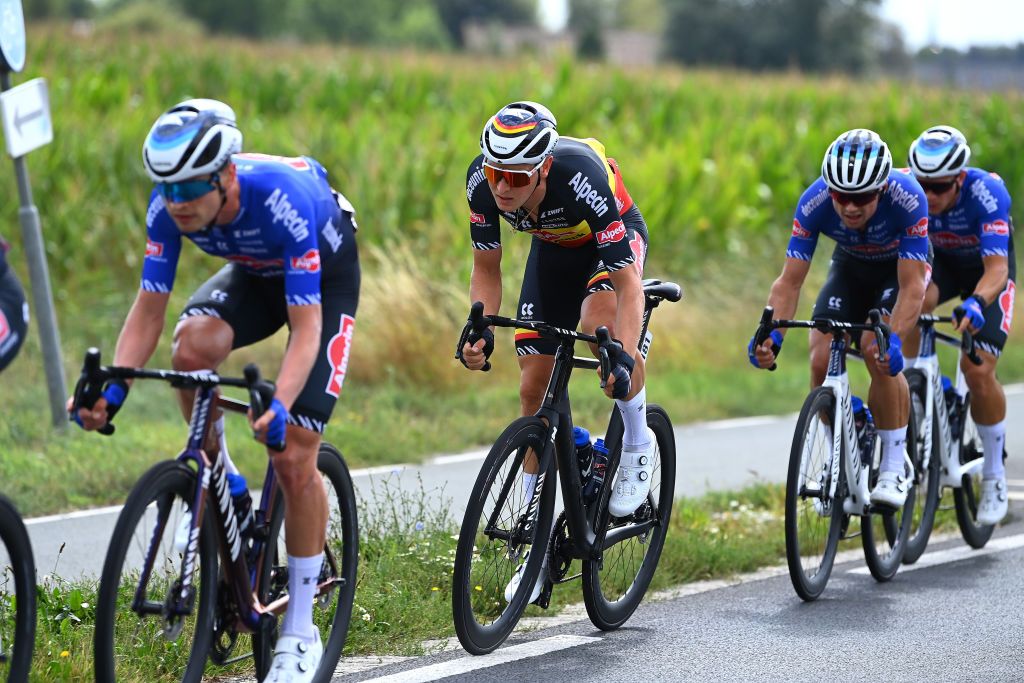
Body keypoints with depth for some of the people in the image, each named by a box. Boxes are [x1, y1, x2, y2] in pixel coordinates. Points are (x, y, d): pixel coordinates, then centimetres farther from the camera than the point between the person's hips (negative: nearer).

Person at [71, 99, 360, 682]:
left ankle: (301, 633, 0)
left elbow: (306, 327, -39)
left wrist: (279, 406, -54)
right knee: (192, 348, -31)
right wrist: (113, 389, -34)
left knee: (294, 458, -13)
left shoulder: (283, 199, -40)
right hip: (254, 274, 5)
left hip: (324, 279, -4)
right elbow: (149, 309, -19)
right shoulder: (169, 207, -26)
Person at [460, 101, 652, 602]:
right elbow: (486, 268, -13)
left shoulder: (581, 178, -42)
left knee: (600, 320, -36)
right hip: (553, 249, 4)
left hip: (616, 240, -4)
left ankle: (638, 444, -9)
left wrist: (624, 358, -51)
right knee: (534, 386, -2)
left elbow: (627, 283, -38)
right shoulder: (482, 182, -29)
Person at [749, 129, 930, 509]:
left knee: (877, 349, -28)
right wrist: (770, 333, -44)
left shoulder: (907, 198, -38)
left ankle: (894, 470, -16)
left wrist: (894, 338, -53)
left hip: (902, 267, -3)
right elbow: (790, 281, -27)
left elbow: (912, 285, -38)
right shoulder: (814, 203, -30)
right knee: (821, 360, -16)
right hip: (850, 266, 3)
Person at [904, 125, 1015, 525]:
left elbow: (997, 268, -42)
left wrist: (977, 303, -62)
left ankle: (994, 474, 4)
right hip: (940, 264, 3)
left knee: (978, 371, -16)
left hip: (988, 269, -3)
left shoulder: (986, 192, -36)